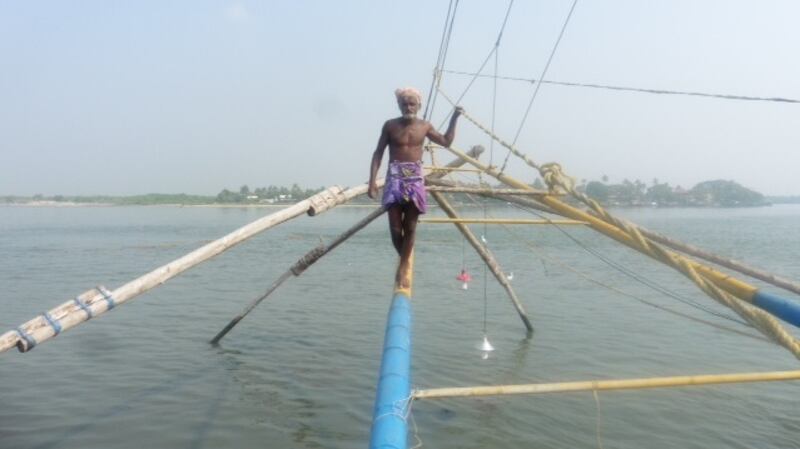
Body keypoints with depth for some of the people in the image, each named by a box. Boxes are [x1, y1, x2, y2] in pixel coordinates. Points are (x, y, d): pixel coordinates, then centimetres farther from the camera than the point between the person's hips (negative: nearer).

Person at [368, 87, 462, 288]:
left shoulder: (425, 126, 6)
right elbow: (378, 153, 3)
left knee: (410, 228, 0)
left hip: (415, 179, 1)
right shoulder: (390, 125, 1)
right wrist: (372, 181, -5)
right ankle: (404, 262, 21)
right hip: (395, 178, -1)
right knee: (395, 228, -4)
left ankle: (402, 269, 11)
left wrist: (454, 118, 11)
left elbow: (446, 141, 21)